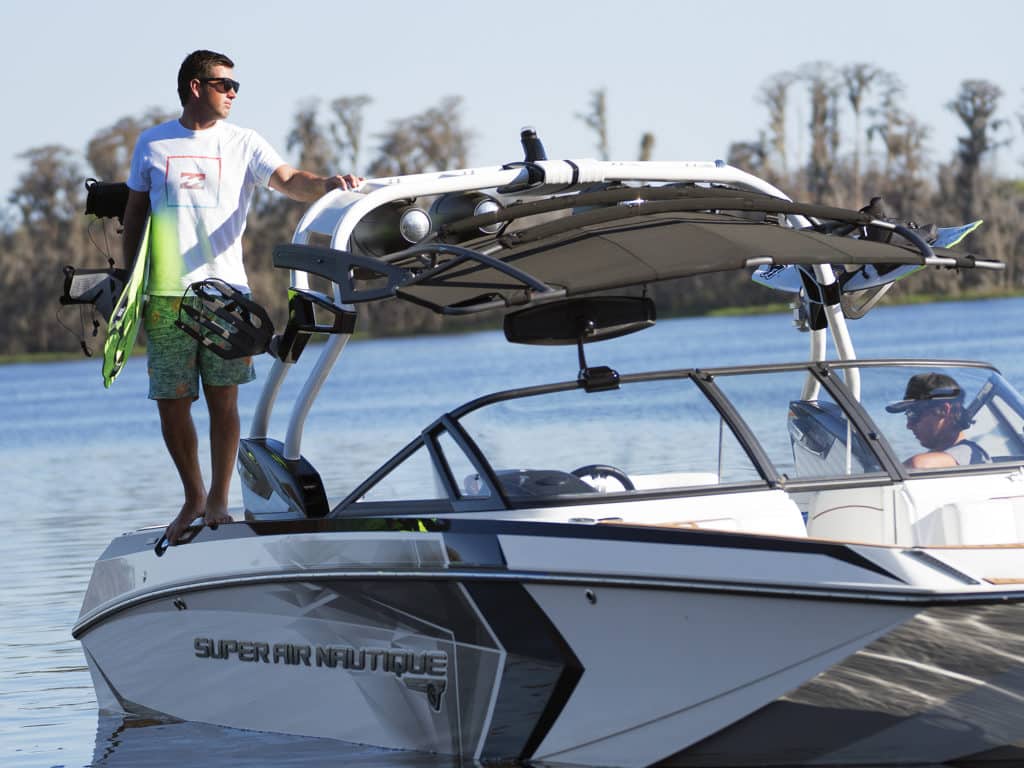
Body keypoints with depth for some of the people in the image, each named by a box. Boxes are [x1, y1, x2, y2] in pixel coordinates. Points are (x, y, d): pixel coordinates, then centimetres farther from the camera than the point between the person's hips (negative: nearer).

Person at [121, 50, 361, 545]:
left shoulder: (243, 144, 6)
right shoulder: (152, 144, 9)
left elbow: (288, 181, -9)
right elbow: (134, 214, 15)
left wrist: (324, 184, -30)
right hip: (166, 295, 1)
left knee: (223, 397, -5)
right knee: (171, 403, 2)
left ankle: (219, 500, 4)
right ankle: (193, 499, 18)